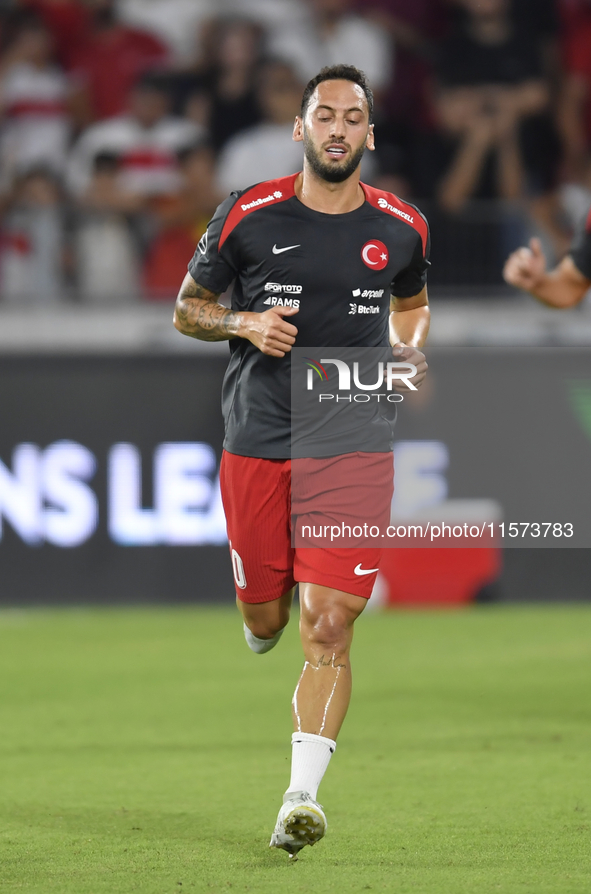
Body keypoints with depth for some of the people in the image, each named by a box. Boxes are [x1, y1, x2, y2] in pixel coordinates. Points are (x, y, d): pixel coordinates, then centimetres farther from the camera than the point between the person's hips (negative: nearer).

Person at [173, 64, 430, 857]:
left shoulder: (401, 229, 4)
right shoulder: (247, 217, -1)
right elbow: (188, 309, 9)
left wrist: (410, 353, 3)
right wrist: (246, 323, -11)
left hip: (355, 445, 0)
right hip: (257, 444, 0)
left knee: (327, 625, -12)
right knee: (266, 620, 8)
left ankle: (303, 795, -16)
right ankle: (265, 623, 47)